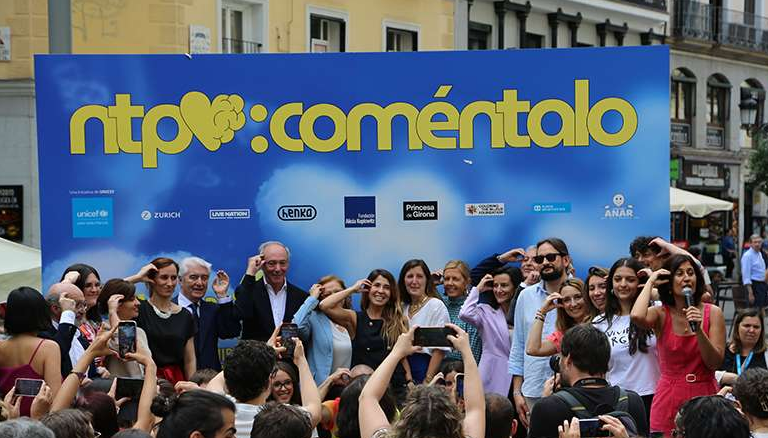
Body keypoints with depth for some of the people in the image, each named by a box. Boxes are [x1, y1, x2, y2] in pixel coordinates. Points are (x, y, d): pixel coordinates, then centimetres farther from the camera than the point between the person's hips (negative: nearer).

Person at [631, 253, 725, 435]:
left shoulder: (713, 313, 0)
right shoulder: (660, 315, -2)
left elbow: (715, 363, -3)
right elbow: (637, 316, -26)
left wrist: (698, 330, -19)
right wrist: (650, 282, -10)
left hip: (705, 395, 1)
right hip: (669, 398, -1)